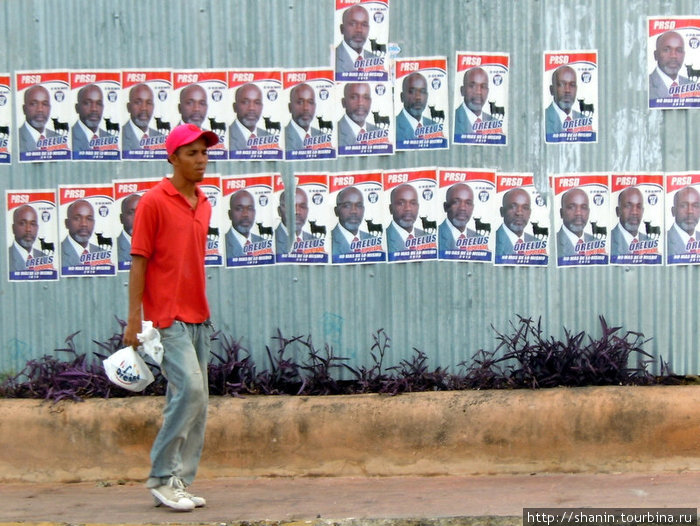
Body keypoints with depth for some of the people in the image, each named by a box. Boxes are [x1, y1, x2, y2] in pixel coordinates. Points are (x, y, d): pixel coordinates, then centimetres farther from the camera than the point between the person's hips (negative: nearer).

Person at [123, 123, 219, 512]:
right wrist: (134, 319, -12)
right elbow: (138, 261, -7)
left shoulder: (204, 205, 15)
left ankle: (180, 481, 14)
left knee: (196, 401, 6)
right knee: (189, 387, -17)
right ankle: (162, 476, -5)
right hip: (168, 317, -7)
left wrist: (204, 312, 16)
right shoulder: (154, 202, -5)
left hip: (198, 317, 7)